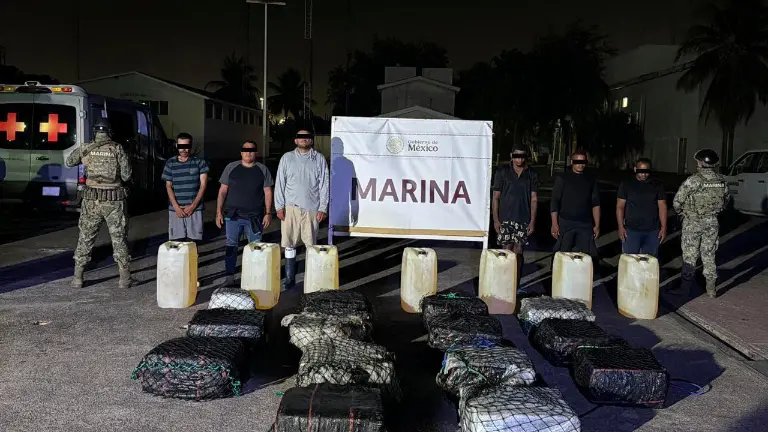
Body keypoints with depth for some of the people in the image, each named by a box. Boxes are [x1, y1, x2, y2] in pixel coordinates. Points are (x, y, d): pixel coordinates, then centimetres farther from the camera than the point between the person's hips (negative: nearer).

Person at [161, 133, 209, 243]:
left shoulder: (199, 162, 4)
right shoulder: (170, 163, 8)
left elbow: (203, 185, 1)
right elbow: (168, 186, 7)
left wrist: (193, 206, -7)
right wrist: (176, 207, -6)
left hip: (195, 209, -1)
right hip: (175, 209, 1)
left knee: (192, 241, -3)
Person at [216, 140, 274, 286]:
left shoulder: (263, 170, 5)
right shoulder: (231, 168, 6)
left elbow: (268, 193, 5)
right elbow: (222, 191, 7)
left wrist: (268, 213, -3)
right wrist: (219, 212, 1)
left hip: (255, 217, 0)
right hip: (233, 215, 1)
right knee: (230, 246, 2)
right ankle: (229, 277, 10)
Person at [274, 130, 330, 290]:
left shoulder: (319, 159, 7)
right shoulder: (287, 158, 9)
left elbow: (324, 185, 4)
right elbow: (280, 183, 6)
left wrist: (323, 208, -2)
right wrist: (279, 206, -2)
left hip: (312, 208, 0)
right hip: (290, 207, 1)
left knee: (311, 244, 2)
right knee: (289, 244, 2)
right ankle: (289, 278, 9)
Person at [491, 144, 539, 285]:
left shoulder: (532, 175, 7)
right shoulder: (502, 172, 3)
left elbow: (534, 199, 7)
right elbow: (496, 197, 3)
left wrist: (532, 221, -1)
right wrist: (496, 219, -4)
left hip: (523, 220, 1)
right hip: (505, 219, -1)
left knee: (518, 252, 3)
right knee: (507, 251, -4)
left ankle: (516, 286, 10)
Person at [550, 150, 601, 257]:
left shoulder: (591, 181, 10)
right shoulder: (562, 179, 2)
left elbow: (595, 204, 11)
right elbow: (554, 202, -1)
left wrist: (597, 225, 4)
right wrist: (554, 224, -8)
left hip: (585, 225, 2)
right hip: (566, 224, -2)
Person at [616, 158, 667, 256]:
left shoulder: (658, 185, 6)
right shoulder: (626, 184, 2)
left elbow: (662, 207, 5)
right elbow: (620, 207, 1)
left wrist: (663, 228, -2)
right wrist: (621, 227, -7)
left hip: (652, 231, 2)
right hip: (631, 230, -2)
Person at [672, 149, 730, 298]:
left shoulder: (693, 180, -18)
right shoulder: (721, 180, -1)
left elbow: (677, 201, -15)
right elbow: (726, 199, 13)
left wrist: (680, 211, 6)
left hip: (693, 223, -4)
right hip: (712, 222, 4)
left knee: (690, 255, 7)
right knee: (709, 255, 13)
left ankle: (686, 287, 14)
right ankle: (711, 288, 17)